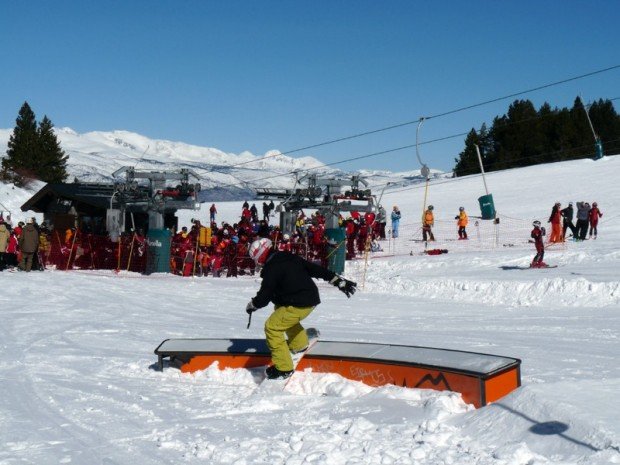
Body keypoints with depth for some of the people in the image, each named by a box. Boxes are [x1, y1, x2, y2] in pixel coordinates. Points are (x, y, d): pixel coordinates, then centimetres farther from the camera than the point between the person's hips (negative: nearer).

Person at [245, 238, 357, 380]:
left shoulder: (272, 268, -14)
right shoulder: (291, 258, 11)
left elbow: (263, 297, -13)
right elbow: (315, 268, 12)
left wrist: (251, 305, 9)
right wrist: (339, 281, 15)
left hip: (298, 305, -10)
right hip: (311, 299, 10)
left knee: (272, 327, -3)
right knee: (281, 311, 33)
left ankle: (284, 368, -2)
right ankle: (299, 343, 43)